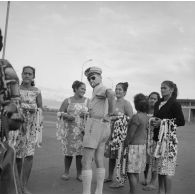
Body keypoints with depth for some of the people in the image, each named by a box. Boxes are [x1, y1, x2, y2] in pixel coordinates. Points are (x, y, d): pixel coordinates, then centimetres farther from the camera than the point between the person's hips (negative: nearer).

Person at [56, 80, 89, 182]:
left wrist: (86, 115, -13)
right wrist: (67, 116, -15)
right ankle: (66, 172, 21)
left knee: (80, 152, -2)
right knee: (68, 152, 4)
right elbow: (60, 113, 4)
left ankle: (79, 174, 12)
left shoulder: (87, 101, 5)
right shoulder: (67, 101, 3)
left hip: (81, 130, 1)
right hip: (69, 130, 0)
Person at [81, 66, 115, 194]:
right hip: (105, 127, 10)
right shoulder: (105, 91, 17)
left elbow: (111, 93, -33)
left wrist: (110, 113, -24)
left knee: (86, 161, -7)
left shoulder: (99, 88, -11)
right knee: (99, 160, 12)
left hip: (95, 125, -10)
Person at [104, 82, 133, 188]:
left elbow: (131, 118, -12)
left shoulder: (126, 103, -7)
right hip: (112, 131, 7)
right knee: (111, 155, 13)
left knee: (120, 155, -4)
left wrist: (117, 118, -16)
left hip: (121, 132, -7)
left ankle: (120, 181, 6)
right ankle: (110, 176, 27)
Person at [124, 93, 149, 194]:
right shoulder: (146, 116, 8)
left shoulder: (136, 117, -20)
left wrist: (124, 145, -8)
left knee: (131, 173, -2)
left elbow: (130, 135, -20)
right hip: (142, 144, 9)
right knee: (135, 172, 17)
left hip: (134, 146, -9)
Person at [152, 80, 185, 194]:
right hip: (158, 137, 7)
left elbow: (182, 122, -10)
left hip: (169, 138, -7)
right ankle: (161, 191, 22)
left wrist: (163, 122, -12)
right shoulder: (158, 104, 14)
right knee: (159, 166, 11)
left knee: (167, 167, -5)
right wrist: (154, 122, 5)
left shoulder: (174, 104, -5)